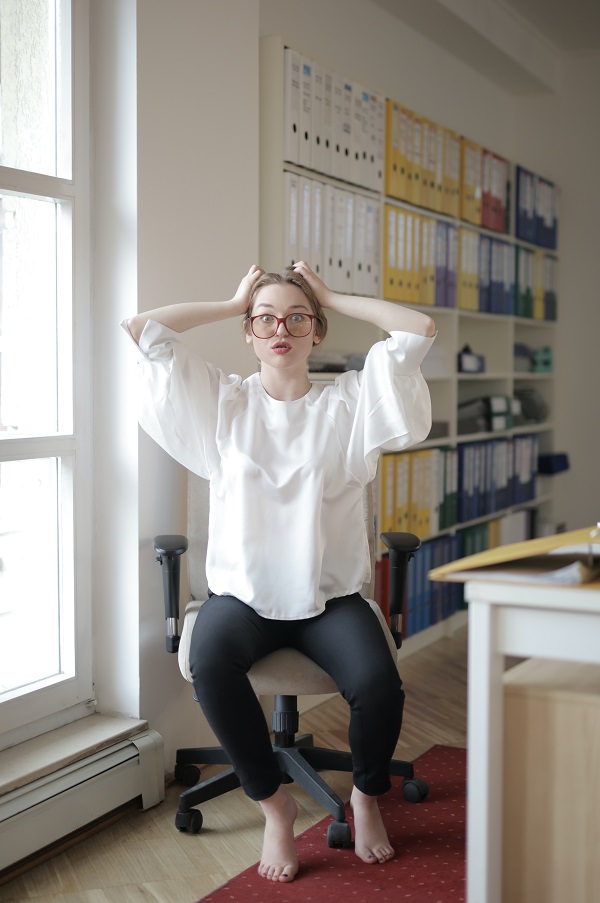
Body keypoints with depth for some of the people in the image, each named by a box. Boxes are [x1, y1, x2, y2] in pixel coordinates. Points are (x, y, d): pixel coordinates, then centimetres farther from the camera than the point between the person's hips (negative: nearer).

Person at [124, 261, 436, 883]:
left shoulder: (348, 402, 6)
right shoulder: (223, 401, 9)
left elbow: (420, 330, -2)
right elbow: (140, 329, 3)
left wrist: (331, 298, 6)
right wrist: (232, 303, 10)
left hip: (330, 594, 0)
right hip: (242, 591, 0)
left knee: (378, 683, -27)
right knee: (209, 662, -33)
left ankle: (366, 795, 8)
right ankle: (272, 802, -9)